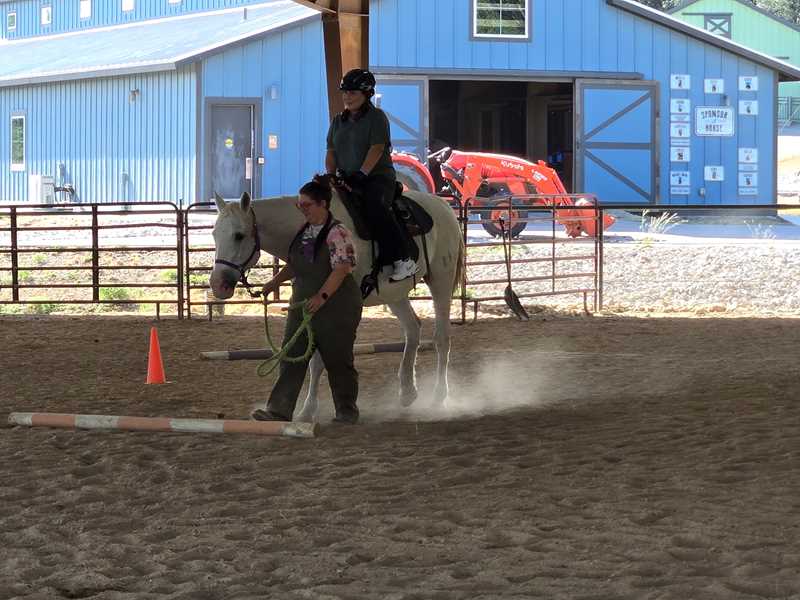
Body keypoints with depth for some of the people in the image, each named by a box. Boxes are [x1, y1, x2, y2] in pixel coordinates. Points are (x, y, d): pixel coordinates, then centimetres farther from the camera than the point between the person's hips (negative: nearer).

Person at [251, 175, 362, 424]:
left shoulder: (337, 233, -14)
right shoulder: (305, 231, 12)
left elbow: (341, 269, -23)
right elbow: (295, 264, 23)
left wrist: (322, 296, -33)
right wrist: (276, 280, 8)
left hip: (335, 308, -8)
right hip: (303, 306, 8)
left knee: (338, 361, 3)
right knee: (291, 357, 0)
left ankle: (347, 412, 18)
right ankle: (279, 410, -2)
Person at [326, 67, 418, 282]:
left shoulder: (376, 117, -1)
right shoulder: (338, 121, 19)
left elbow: (377, 148, -12)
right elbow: (331, 152, 17)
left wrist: (361, 174, -22)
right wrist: (331, 176, -2)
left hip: (378, 177, -6)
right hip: (347, 180, 6)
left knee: (373, 205, -35)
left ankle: (403, 259, -32)